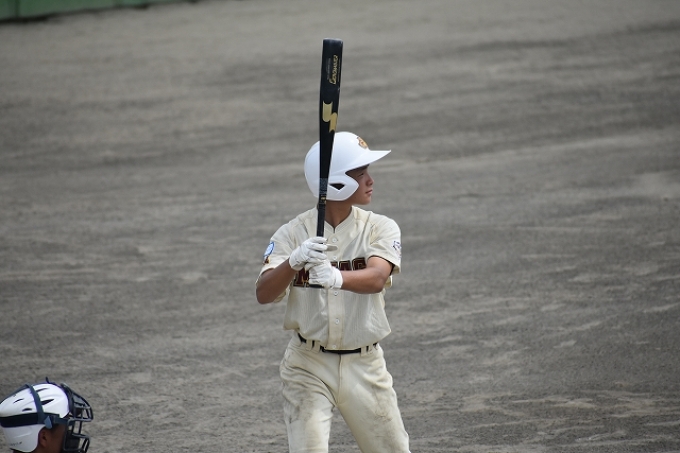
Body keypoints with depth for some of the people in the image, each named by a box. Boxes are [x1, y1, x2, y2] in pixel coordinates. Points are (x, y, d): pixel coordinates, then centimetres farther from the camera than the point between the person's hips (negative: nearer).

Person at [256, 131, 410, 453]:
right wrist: (295, 261, -38)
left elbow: (376, 279, -24)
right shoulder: (294, 233, -6)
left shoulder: (380, 229, -4)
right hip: (308, 367, -2)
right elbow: (263, 294, -19)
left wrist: (337, 278, -45)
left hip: (364, 366, 2)